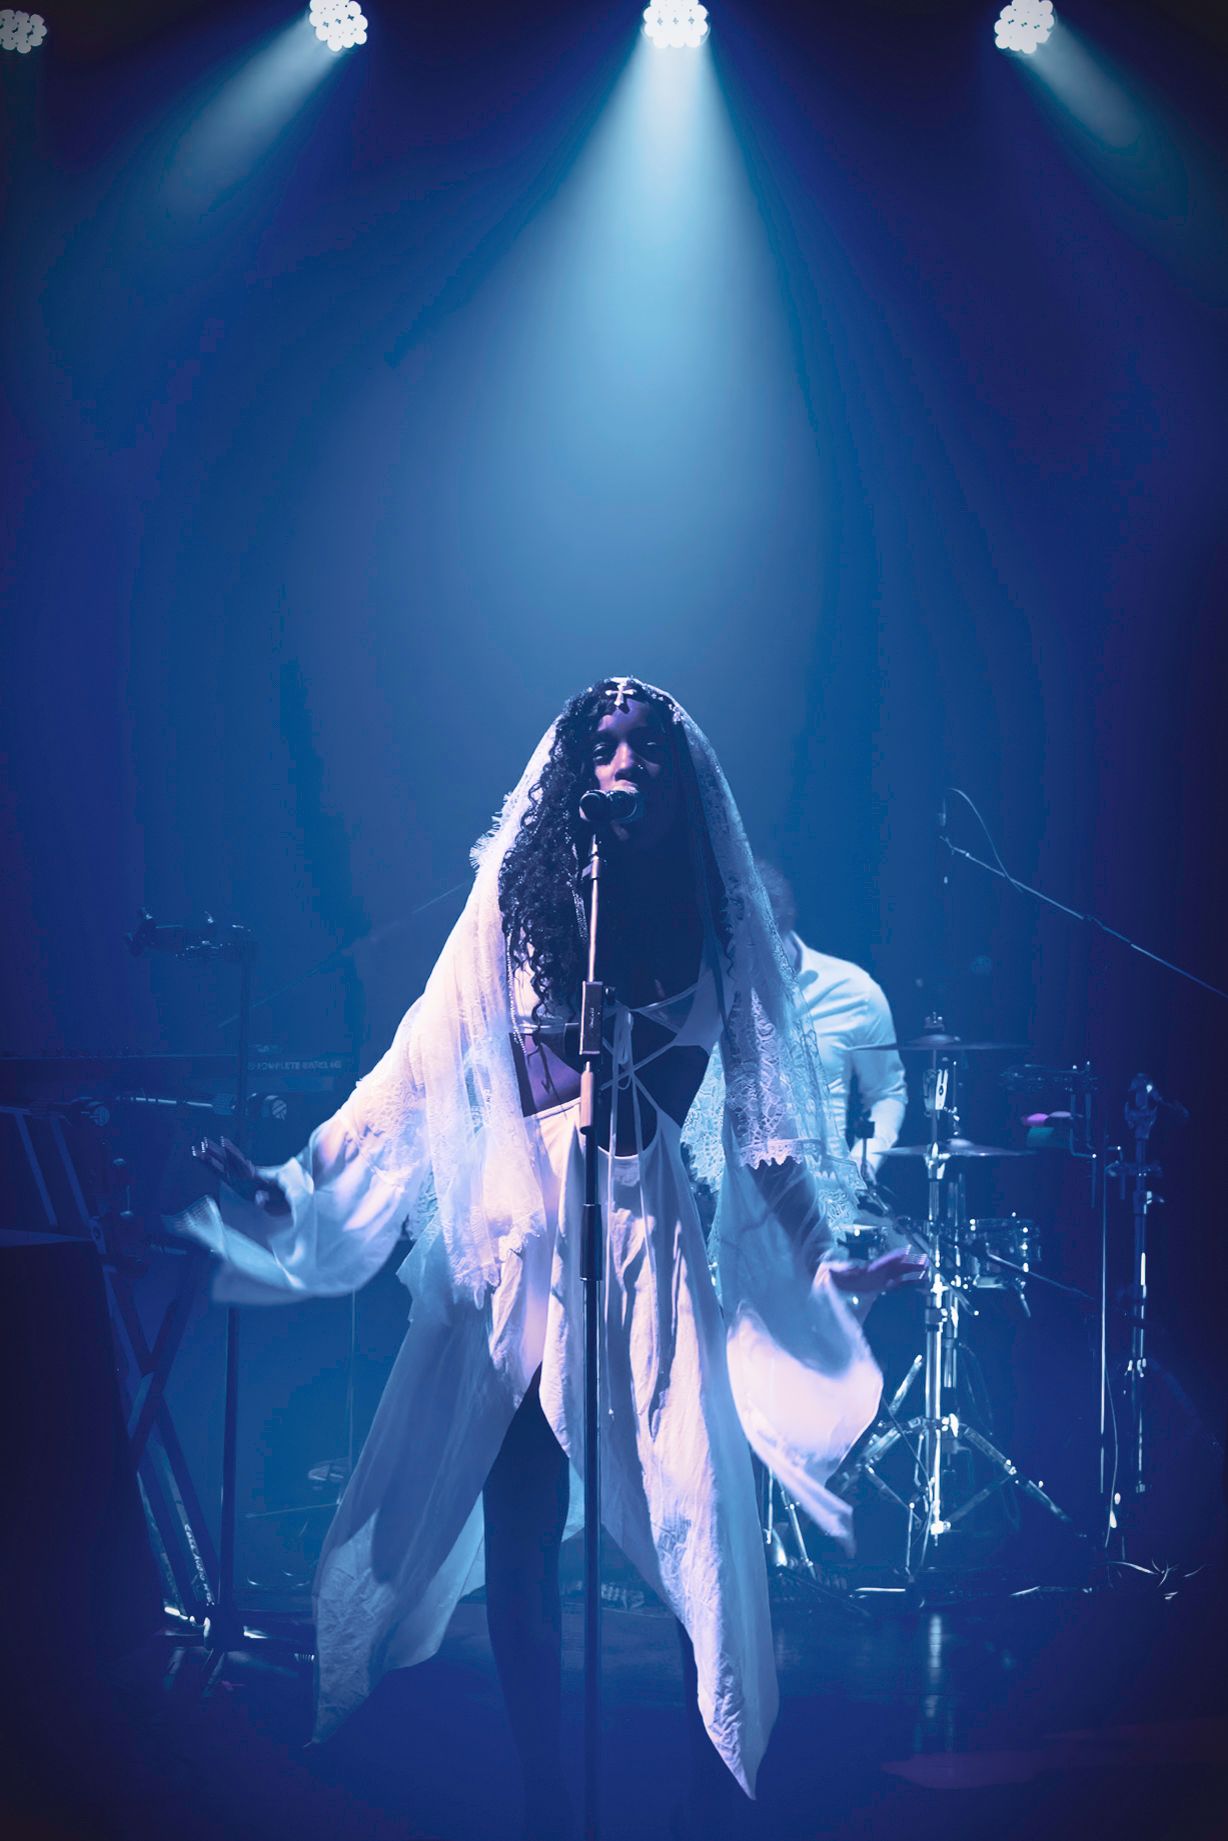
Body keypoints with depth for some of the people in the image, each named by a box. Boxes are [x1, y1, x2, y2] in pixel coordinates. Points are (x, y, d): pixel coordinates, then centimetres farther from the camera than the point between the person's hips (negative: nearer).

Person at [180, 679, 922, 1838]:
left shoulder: (721, 931, 7)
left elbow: (762, 1123, 8)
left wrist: (823, 1259, 1)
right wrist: (293, 1187, -5)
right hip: (515, 1252, 0)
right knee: (514, 1543, -1)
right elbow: (417, 1073, 3)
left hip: (654, 1260, 0)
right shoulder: (513, 911, 5)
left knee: (695, 1539, -5)